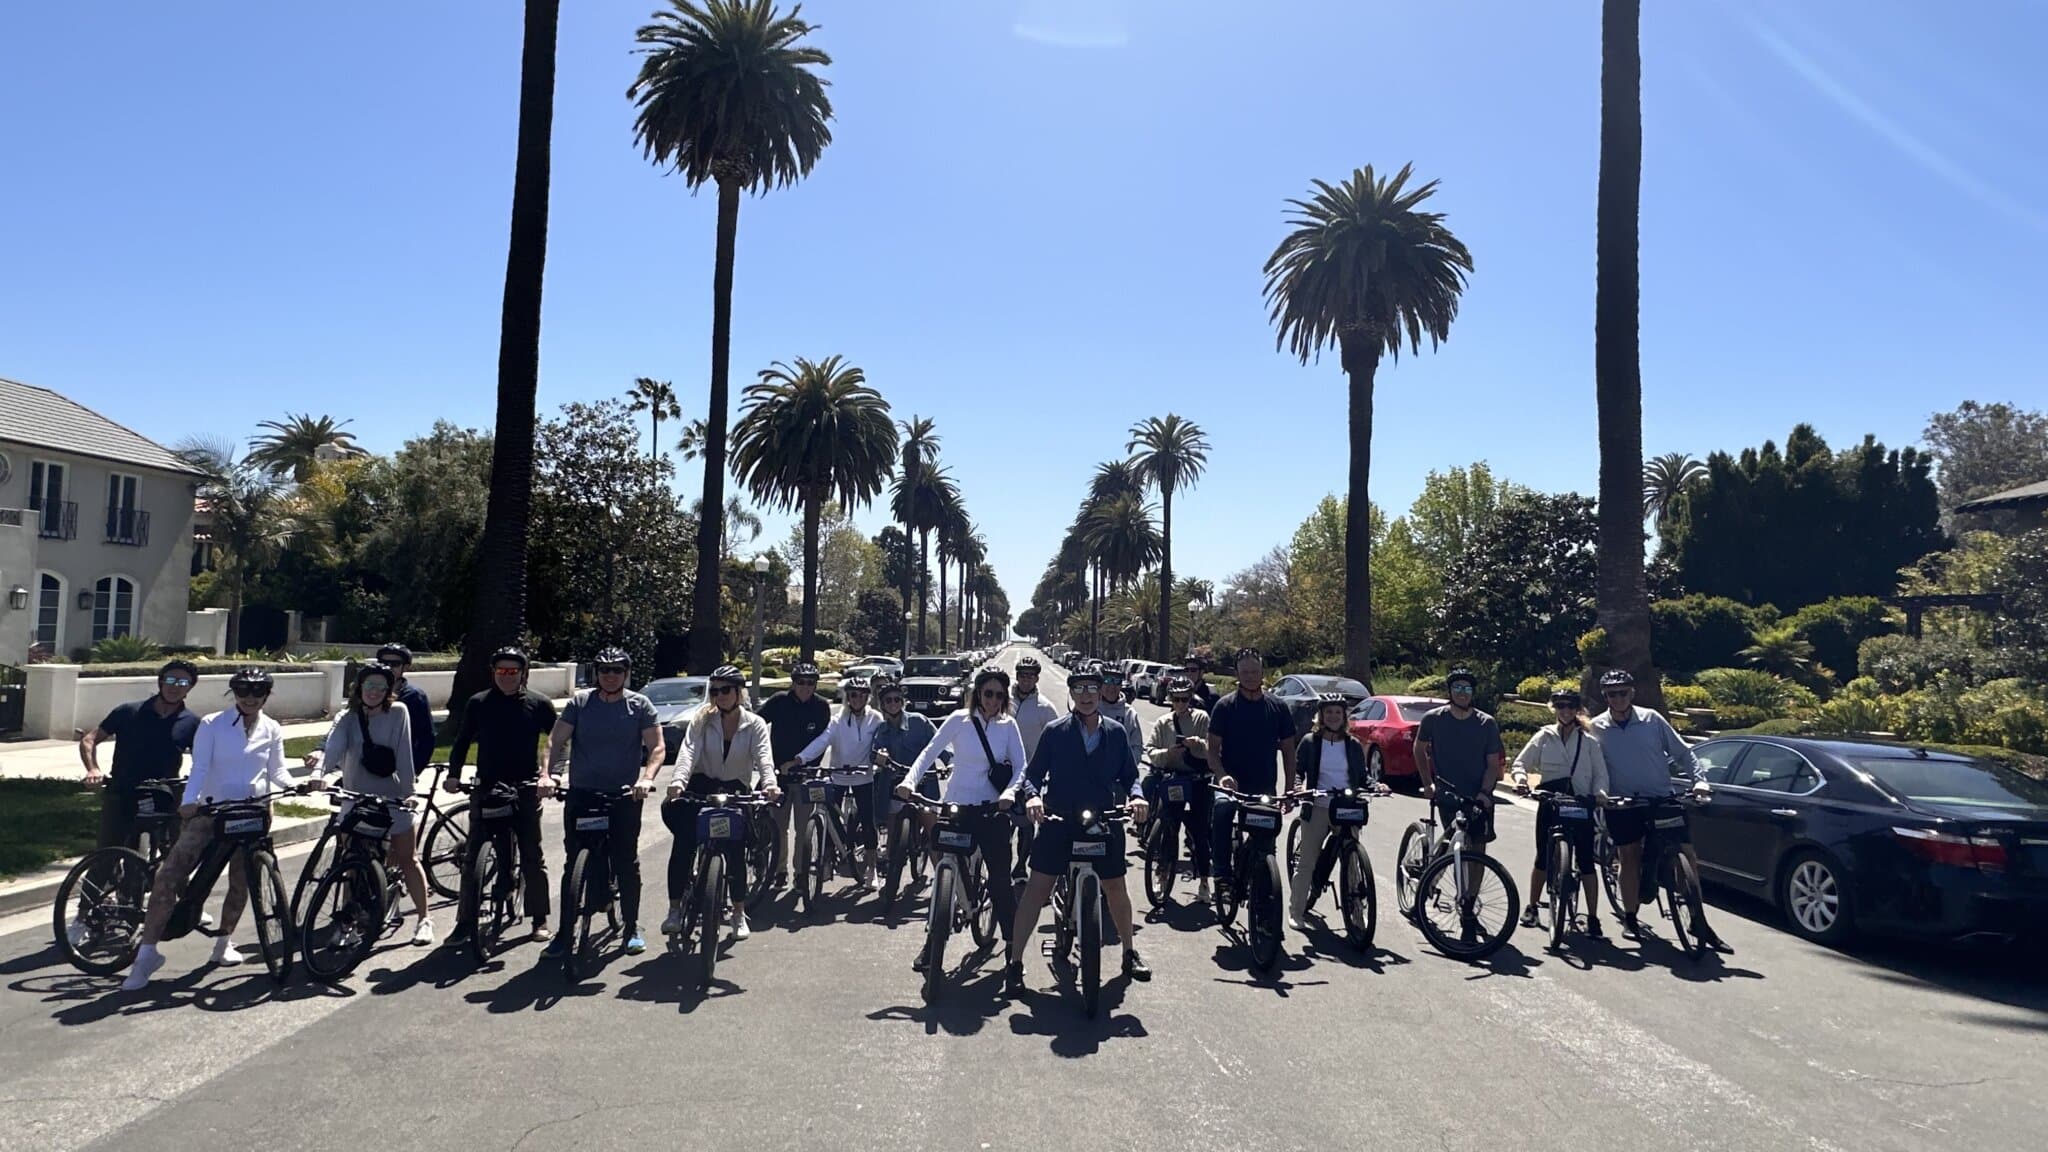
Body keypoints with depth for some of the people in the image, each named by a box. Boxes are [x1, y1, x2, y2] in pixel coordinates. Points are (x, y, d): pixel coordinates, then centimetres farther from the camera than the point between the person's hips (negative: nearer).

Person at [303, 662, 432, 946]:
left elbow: (404, 755, -9)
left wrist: (408, 792, -12)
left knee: (407, 859, 2)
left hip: (393, 798, -2)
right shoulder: (347, 719, -3)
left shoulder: (398, 714, -6)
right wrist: (320, 771, -40)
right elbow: (333, 747, -21)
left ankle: (423, 919, 10)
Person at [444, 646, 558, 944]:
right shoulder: (478, 703, 5)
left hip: (525, 789, -1)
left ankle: (540, 920, 13)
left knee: (532, 856, 4)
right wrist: (454, 774, -3)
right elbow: (462, 741, 10)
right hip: (486, 787, 1)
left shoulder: (538, 704, 0)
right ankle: (466, 921, 12)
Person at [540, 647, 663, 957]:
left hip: (624, 796, -1)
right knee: (573, 864, 4)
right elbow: (556, 740, -2)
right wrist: (546, 774, -18)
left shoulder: (640, 705, 1)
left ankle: (632, 929, 16)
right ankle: (565, 931, 13)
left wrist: (646, 778, -21)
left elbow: (657, 748, -4)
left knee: (627, 863, 3)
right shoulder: (580, 702, 3)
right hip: (581, 794, 1)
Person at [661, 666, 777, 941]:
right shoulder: (701, 719, -3)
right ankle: (675, 908, -6)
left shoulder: (755, 724, -2)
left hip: (736, 790, 0)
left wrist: (769, 783, -38)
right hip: (703, 786, 0)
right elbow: (688, 752, -17)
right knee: (683, 843, -17)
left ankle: (739, 914, 14)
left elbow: (763, 757, -16)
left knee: (736, 850, -4)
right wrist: (678, 781, -37)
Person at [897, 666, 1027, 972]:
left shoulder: (1008, 725, 1)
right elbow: (930, 752, -6)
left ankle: (1012, 940, 15)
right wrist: (910, 780, -22)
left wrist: (1010, 792, -24)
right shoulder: (959, 720, -3)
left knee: (1001, 875, 2)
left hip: (992, 811, 1)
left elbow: (1021, 766, -4)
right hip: (956, 807, 0)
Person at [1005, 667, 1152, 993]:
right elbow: (1033, 772, -4)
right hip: (1058, 821, -2)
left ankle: (1129, 954, 33)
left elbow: (1129, 776, 9)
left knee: (1116, 887, 13)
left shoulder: (1115, 733, 4)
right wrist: (1033, 795, -24)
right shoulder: (1055, 731, -3)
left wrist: (1136, 796, -12)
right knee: (1036, 887, -5)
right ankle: (1015, 962, 2)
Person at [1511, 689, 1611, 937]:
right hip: (1550, 802, 1)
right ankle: (1532, 907, 22)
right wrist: (1521, 780, -15)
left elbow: (1600, 773, 3)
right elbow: (1520, 763, 5)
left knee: (1586, 860, -3)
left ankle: (1593, 918, 3)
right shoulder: (1544, 737, 6)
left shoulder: (1589, 741, 6)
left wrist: (1600, 792, -16)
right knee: (1543, 858, 7)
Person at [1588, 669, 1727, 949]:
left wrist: (1700, 779, -8)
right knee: (1630, 860, 6)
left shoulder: (1652, 719, 0)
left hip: (1662, 800, 0)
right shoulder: (1597, 727, 0)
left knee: (1687, 858, -4)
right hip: (1623, 804, 0)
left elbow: (1682, 753, 4)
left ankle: (1700, 923, 6)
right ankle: (1630, 920, 19)